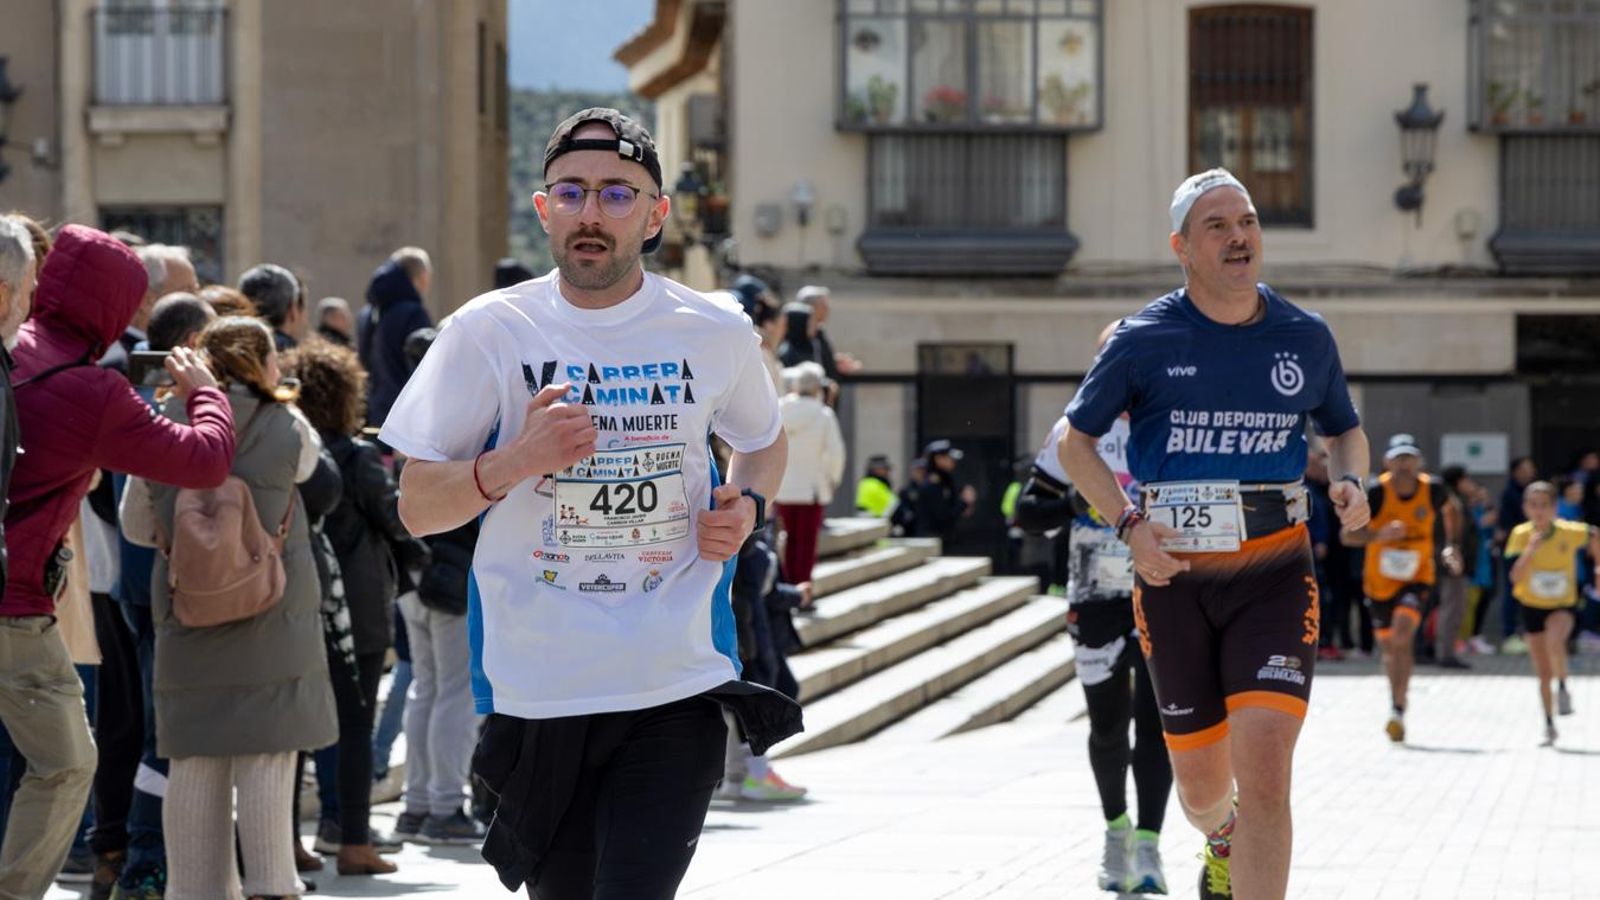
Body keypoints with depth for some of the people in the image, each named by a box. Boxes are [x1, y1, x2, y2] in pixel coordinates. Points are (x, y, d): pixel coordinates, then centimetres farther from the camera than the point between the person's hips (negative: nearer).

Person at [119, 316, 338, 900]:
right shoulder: (286, 427, -5)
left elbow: (136, 523, 9)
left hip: (186, 626, 2)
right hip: (271, 621, -2)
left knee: (194, 763, 6)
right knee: (266, 759, 0)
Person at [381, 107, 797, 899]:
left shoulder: (716, 333, 5)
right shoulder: (488, 334, -1)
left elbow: (762, 440, 25)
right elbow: (416, 507, 0)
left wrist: (748, 505, 3)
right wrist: (514, 462, -18)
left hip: (676, 691, 0)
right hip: (539, 693, 0)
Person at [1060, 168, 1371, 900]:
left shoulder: (1306, 338, 5)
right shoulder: (1143, 340, -1)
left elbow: (1344, 430, 22)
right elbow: (1076, 440, 7)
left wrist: (1351, 481, -1)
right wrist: (1130, 527, -7)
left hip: (1274, 571, 0)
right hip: (1175, 572, 0)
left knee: (1263, 763, -17)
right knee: (1200, 780, 10)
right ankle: (1223, 840, 47)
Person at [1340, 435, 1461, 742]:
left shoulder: (1432, 490, -9)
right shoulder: (1376, 493, -17)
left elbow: (1451, 510, 17)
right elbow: (1347, 535, -23)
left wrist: (1452, 546, 5)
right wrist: (1379, 535, -40)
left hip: (1418, 578, -1)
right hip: (1380, 580, 1)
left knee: (1402, 635, -24)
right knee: (1388, 646, 13)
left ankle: (1398, 711, -23)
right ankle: (1397, 704, 36)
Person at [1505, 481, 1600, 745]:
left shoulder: (1571, 532, -16)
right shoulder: (1521, 535, -16)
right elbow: (1515, 577, -25)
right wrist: (1530, 550, -36)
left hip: (1563, 606, -2)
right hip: (1532, 607, 2)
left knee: (1555, 639, -35)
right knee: (1544, 674, 7)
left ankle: (1563, 688, -12)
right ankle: (1549, 725, 25)